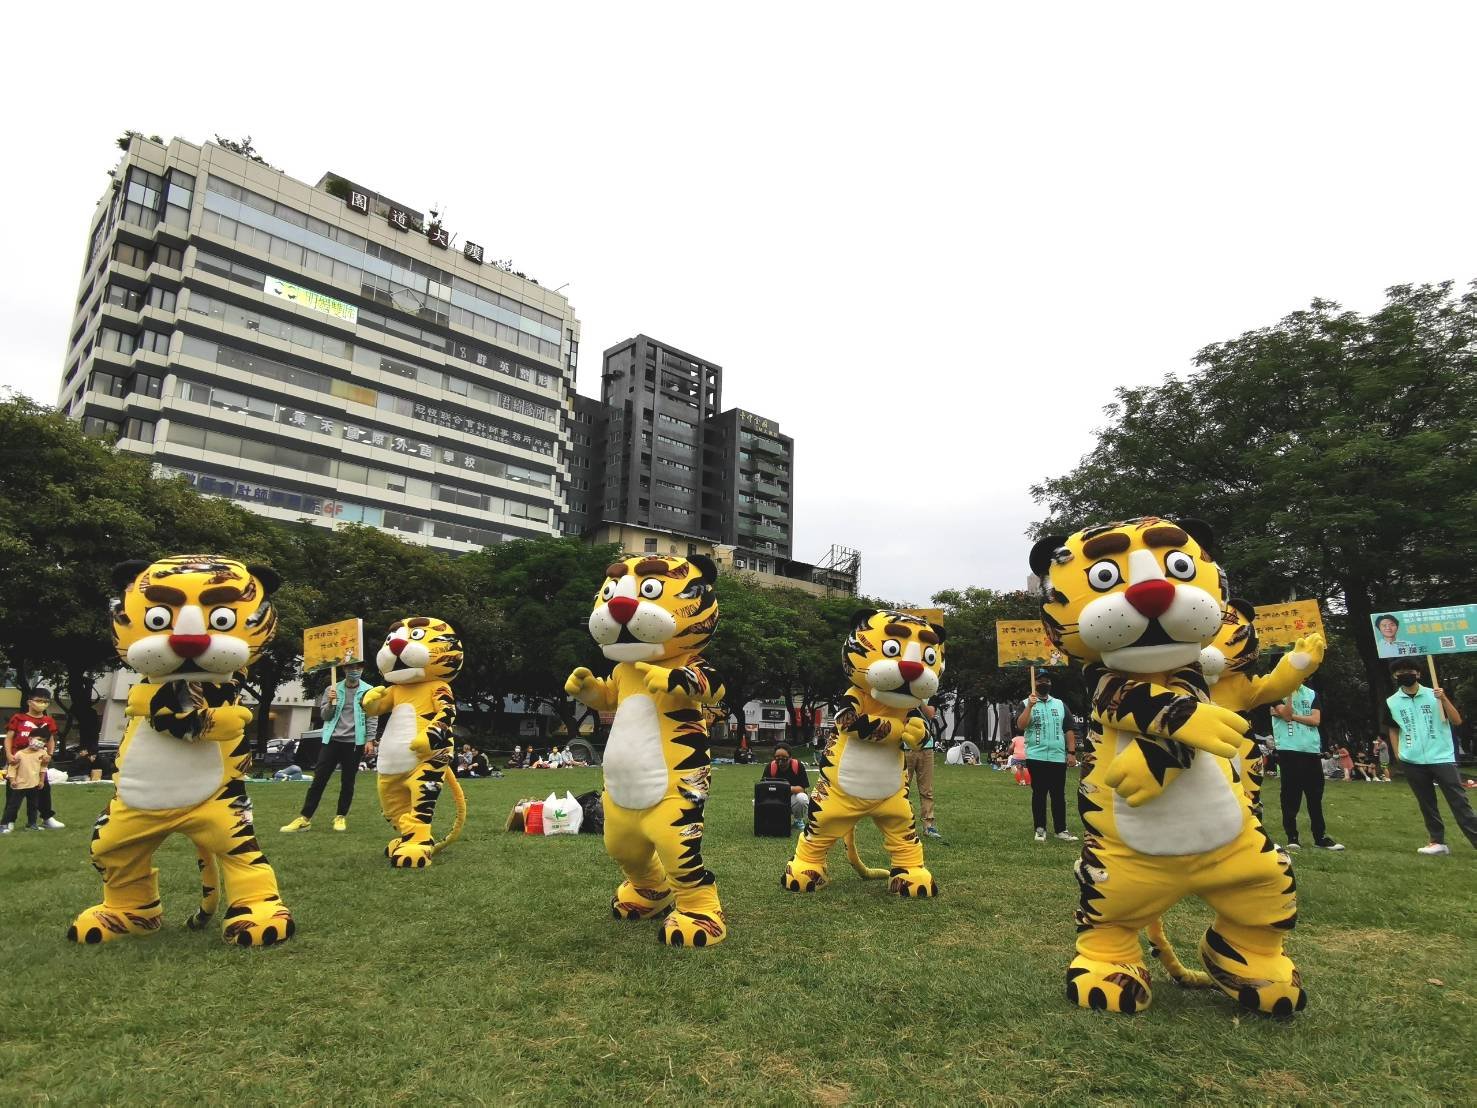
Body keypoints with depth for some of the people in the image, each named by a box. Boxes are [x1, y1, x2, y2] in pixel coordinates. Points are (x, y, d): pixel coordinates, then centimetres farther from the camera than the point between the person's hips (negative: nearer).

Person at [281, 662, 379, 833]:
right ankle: (305, 818, 7)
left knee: (347, 782, 7)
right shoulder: (332, 689, 5)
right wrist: (330, 702, -14)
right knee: (319, 779, 1)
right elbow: (324, 715, 5)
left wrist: (369, 739, -6)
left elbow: (372, 718, 0)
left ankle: (341, 817, 19)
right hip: (332, 740, 1)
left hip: (354, 743, -1)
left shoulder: (368, 691, 0)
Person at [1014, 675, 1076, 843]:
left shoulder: (1060, 704, 11)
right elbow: (1020, 726, -15)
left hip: (1058, 757, 3)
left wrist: (1071, 752, 2)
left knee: (1059, 795, 6)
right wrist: (1030, 706, -24)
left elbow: (1069, 729, 10)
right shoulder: (1026, 703, 1)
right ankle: (1040, 829, 10)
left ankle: (1061, 830, 14)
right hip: (1036, 757, -3)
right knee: (1039, 794, 3)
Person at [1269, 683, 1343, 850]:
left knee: (1315, 795, 9)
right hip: (1288, 750, -4)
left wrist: (1293, 716, -8)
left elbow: (1316, 719, 1)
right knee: (1291, 795, 0)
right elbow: (1286, 715, -13)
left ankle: (1320, 836, 20)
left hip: (1312, 750, 4)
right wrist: (1290, 690, -13)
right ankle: (1292, 837, 7)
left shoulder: (1311, 694, 12)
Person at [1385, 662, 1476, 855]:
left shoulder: (1434, 695, 0)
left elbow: (1457, 721, -7)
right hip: (1413, 762, 2)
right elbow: (1393, 729, 15)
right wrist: (1397, 754, 9)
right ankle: (1438, 842, 15)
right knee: (1426, 804, 8)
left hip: (1442, 758, -2)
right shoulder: (1392, 702, 5)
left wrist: (1443, 699, -19)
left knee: (1459, 802, -5)